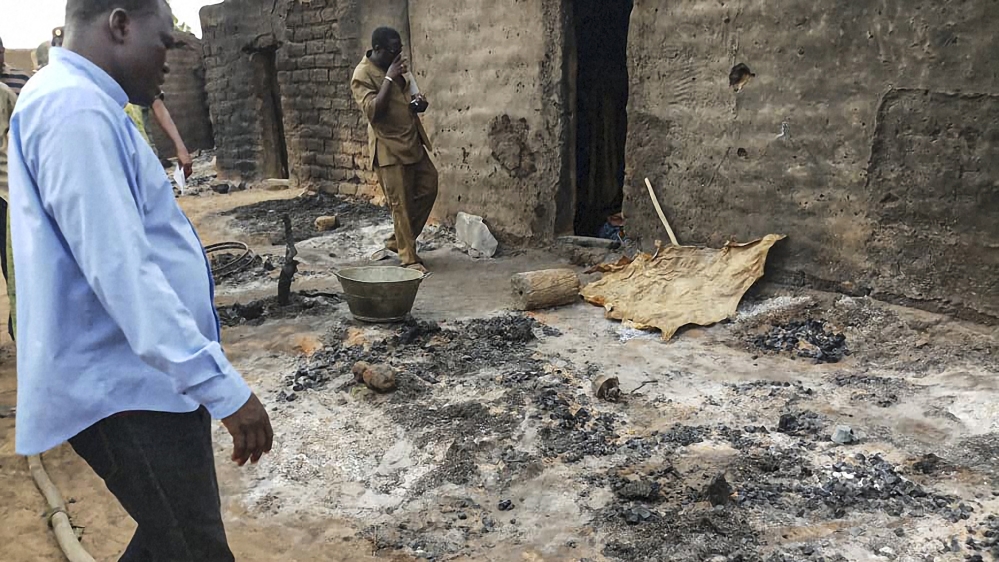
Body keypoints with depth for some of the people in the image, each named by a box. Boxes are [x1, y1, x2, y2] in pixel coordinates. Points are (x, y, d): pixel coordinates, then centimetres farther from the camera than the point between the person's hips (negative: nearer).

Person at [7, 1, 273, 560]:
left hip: (137, 378, 10)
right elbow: (120, 271, -27)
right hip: (126, 388, -10)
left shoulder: (79, 104, 16)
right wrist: (223, 386, -28)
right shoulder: (76, 111, -19)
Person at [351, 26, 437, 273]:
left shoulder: (395, 67, 11)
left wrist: (419, 103, 0)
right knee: (401, 204, -4)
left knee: (428, 188, 10)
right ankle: (409, 258, 6)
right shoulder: (363, 74, -13)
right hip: (389, 147, -8)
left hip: (412, 142, 9)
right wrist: (389, 78, -24)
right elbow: (373, 111, -25)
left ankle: (397, 242, 23)